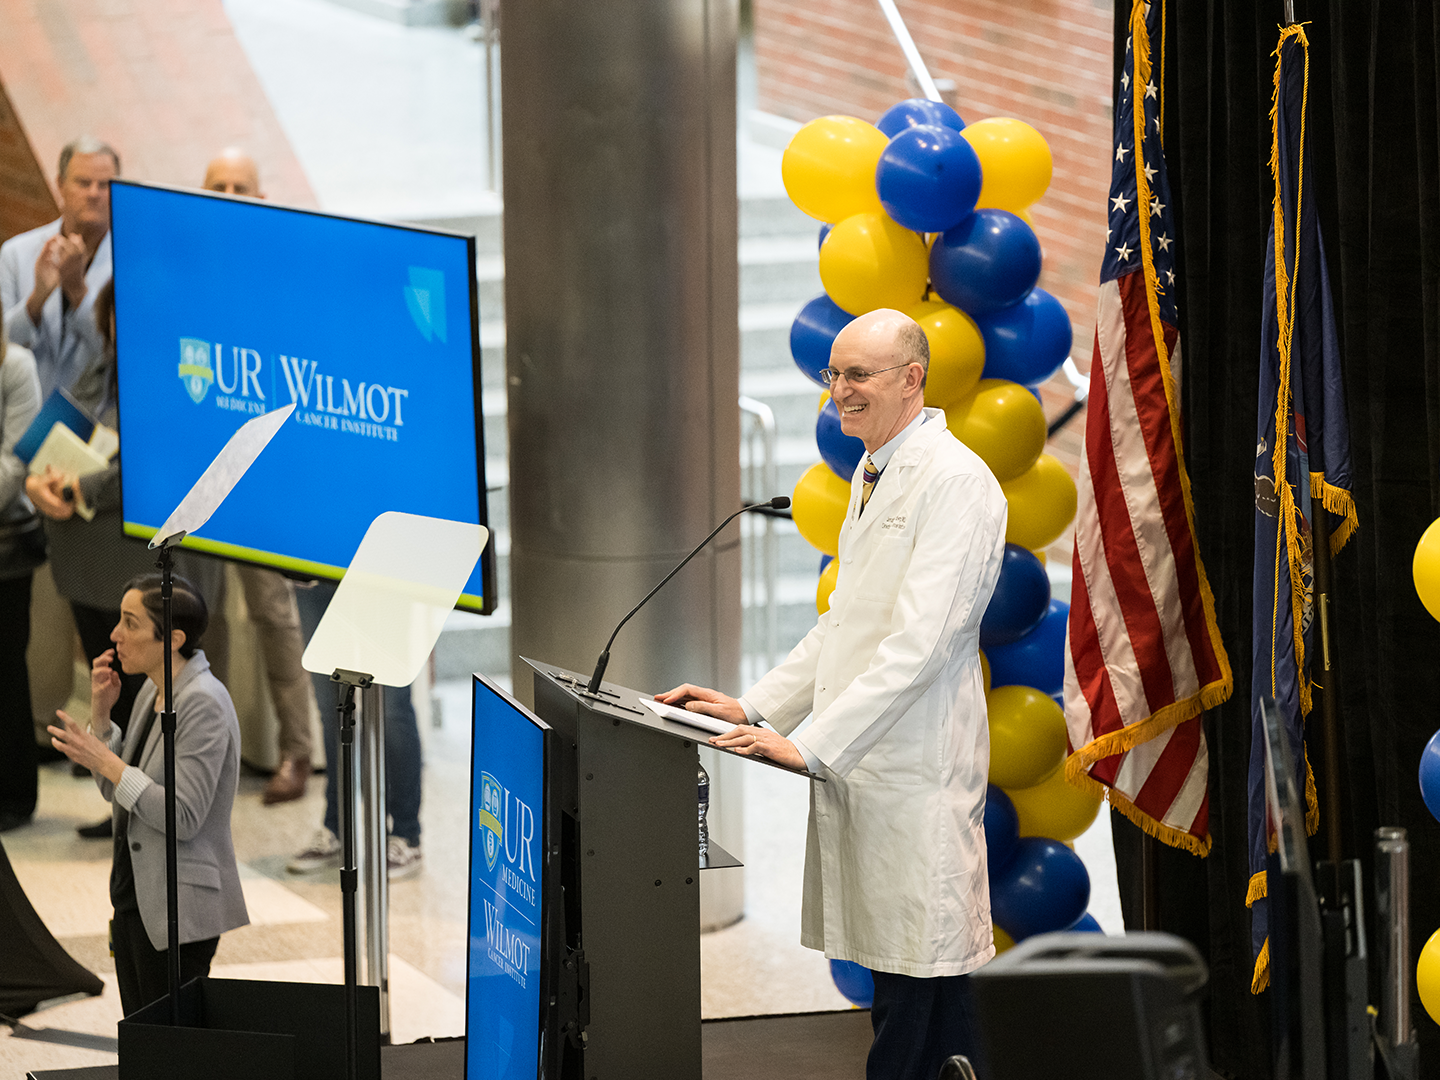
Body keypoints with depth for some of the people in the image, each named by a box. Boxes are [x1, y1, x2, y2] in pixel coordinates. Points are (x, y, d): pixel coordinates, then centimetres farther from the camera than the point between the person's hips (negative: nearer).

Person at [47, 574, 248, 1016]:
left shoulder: (203, 705, -20)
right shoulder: (153, 692, 8)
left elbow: (183, 817, -24)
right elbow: (115, 791, 15)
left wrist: (107, 763, -21)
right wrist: (100, 714, 2)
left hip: (179, 911, -9)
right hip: (134, 897, 9)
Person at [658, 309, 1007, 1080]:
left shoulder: (954, 481, -13)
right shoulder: (871, 475, 19)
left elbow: (918, 641, -21)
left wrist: (810, 746, -23)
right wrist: (754, 707, 14)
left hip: (917, 776, -9)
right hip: (857, 761, 9)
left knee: (925, 984, -7)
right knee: (887, 967, 10)